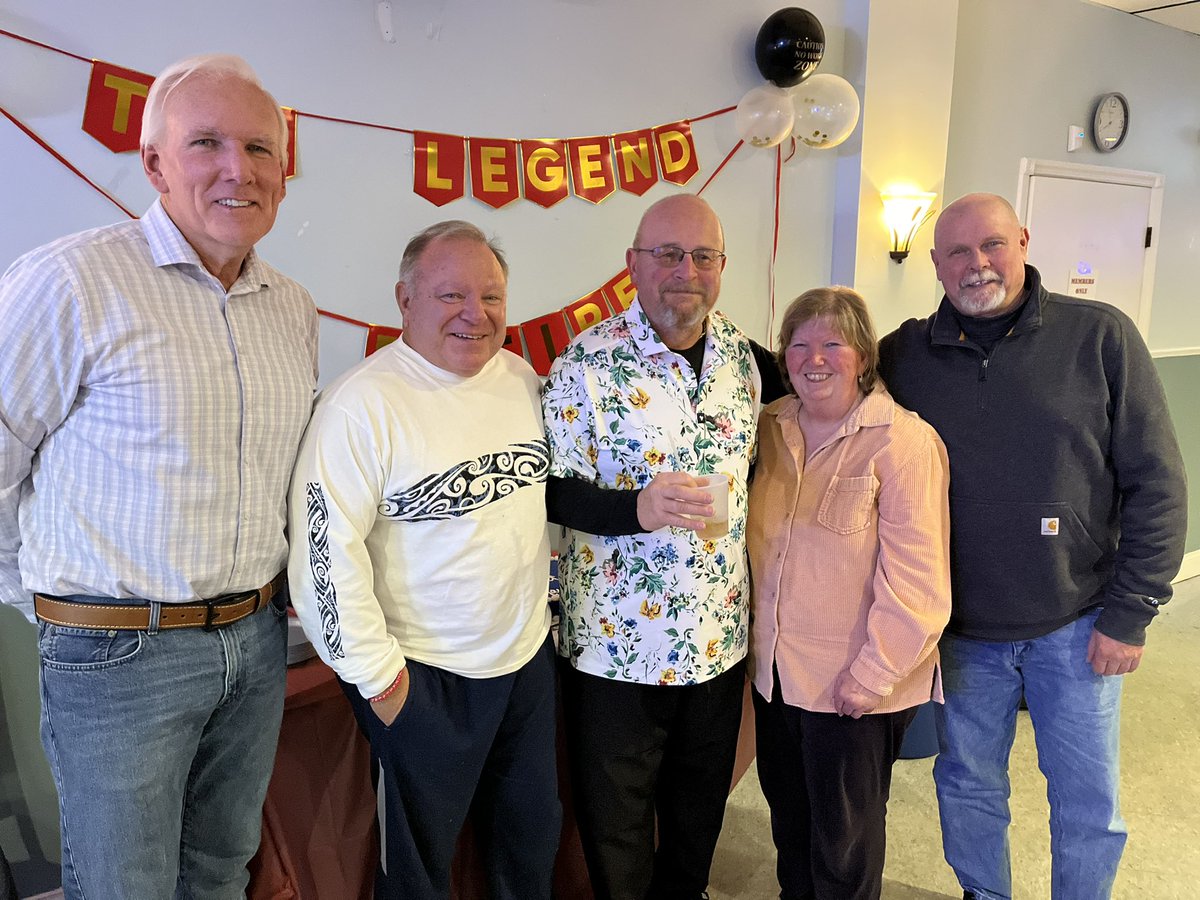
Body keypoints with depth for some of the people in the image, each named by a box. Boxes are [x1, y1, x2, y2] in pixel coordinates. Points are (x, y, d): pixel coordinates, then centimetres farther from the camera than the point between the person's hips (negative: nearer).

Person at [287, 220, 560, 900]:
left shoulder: (522, 378, 1)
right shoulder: (364, 402, -19)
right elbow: (327, 545, -19)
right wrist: (376, 671, -16)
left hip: (530, 655, 6)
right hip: (424, 677, -6)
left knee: (534, 836, 24)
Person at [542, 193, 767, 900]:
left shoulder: (740, 352, 1)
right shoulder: (587, 366, -15)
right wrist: (634, 508, -29)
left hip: (721, 638, 5)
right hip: (618, 646, -5)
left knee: (701, 810, 25)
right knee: (617, 826, 14)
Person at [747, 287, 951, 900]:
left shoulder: (903, 441, -16)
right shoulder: (771, 430, 3)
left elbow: (915, 578, -18)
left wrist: (873, 675, -16)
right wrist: (757, 639, 8)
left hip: (857, 685, -5)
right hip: (776, 671, 6)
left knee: (843, 847, 14)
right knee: (788, 821, 24)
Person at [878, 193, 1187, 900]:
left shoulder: (1101, 336, -7)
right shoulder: (903, 355, -3)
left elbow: (1157, 482, -6)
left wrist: (1131, 612, -7)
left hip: (1077, 625, -1)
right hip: (962, 628, 2)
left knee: (1089, 802, 14)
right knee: (968, 787, 19)